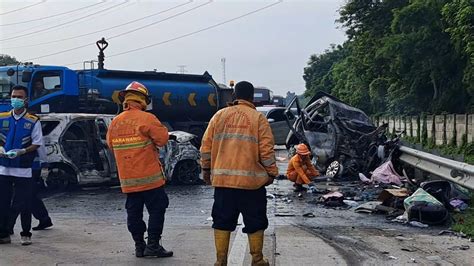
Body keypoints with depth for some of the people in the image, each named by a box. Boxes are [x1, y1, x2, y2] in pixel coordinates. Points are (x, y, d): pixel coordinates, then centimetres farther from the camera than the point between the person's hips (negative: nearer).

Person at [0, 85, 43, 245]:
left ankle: (26, 234, 15)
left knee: (24, 203, 2)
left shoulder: (33, 121, -1)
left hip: (23, 169, -3)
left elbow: (37, 143, -2)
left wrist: (22, 151, -17)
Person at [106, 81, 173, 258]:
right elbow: (162, 138, -15)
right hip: (149, 177, -6)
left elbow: (110, 144, 17)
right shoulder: (146, 118, -13)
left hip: (127, 179, 6)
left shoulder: (115, 122, 6)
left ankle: (139, 246, 16)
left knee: (134, 212, 11)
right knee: (157, 210, 3)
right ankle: (153, 245, 1)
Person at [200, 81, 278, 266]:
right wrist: (271, 173, 5)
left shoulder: (219, 115, 6)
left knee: (222, 221, 11)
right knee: (254, 222, 10)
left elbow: (206, 145, 6)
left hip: (222, 179, 3)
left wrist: (206, 169, 17)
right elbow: (266, 150, -6)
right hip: (251, 180, -2)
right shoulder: (258, 118, -2)